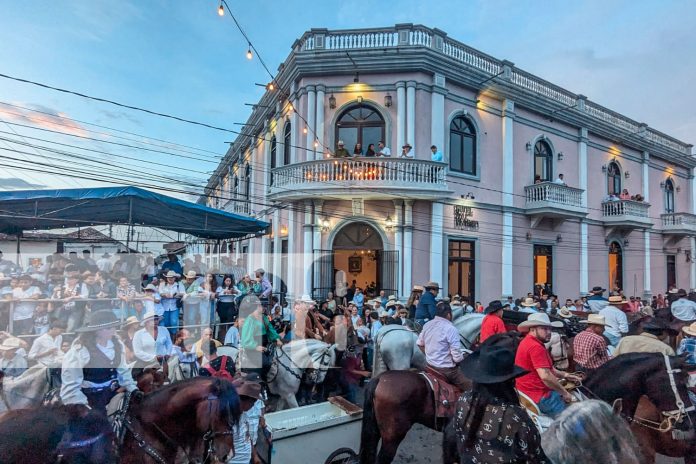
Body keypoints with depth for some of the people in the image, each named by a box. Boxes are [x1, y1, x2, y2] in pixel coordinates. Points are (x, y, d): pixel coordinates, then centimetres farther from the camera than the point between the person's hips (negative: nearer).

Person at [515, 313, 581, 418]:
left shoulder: (529, 342, 13)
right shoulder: (536, 347, -21)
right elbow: (545, 376, -27)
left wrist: (565, 375, 9)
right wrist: (564, 392, -14)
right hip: (540, 396, -10)